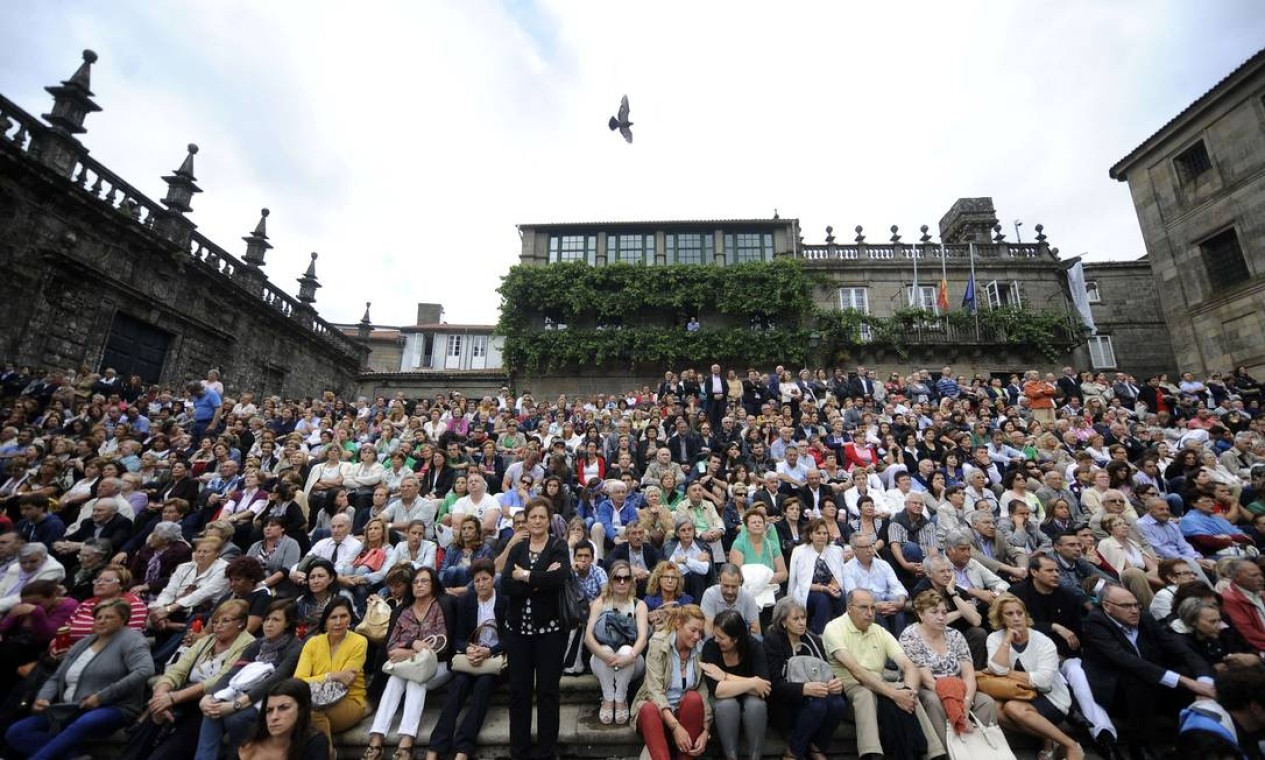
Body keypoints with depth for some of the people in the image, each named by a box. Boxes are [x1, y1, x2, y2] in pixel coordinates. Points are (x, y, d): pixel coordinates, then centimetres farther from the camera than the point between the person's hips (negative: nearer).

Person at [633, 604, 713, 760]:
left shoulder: (700, 651, -4)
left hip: (685, 711, 3)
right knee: (650, 710, -36)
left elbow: (704, 694, -5)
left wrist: (705, 731, -18)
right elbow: (655, 689, -21)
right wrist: (675, 726, -31)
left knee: (694, 699, -30)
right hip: (656, 708, -3)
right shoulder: (658, 643, -14)